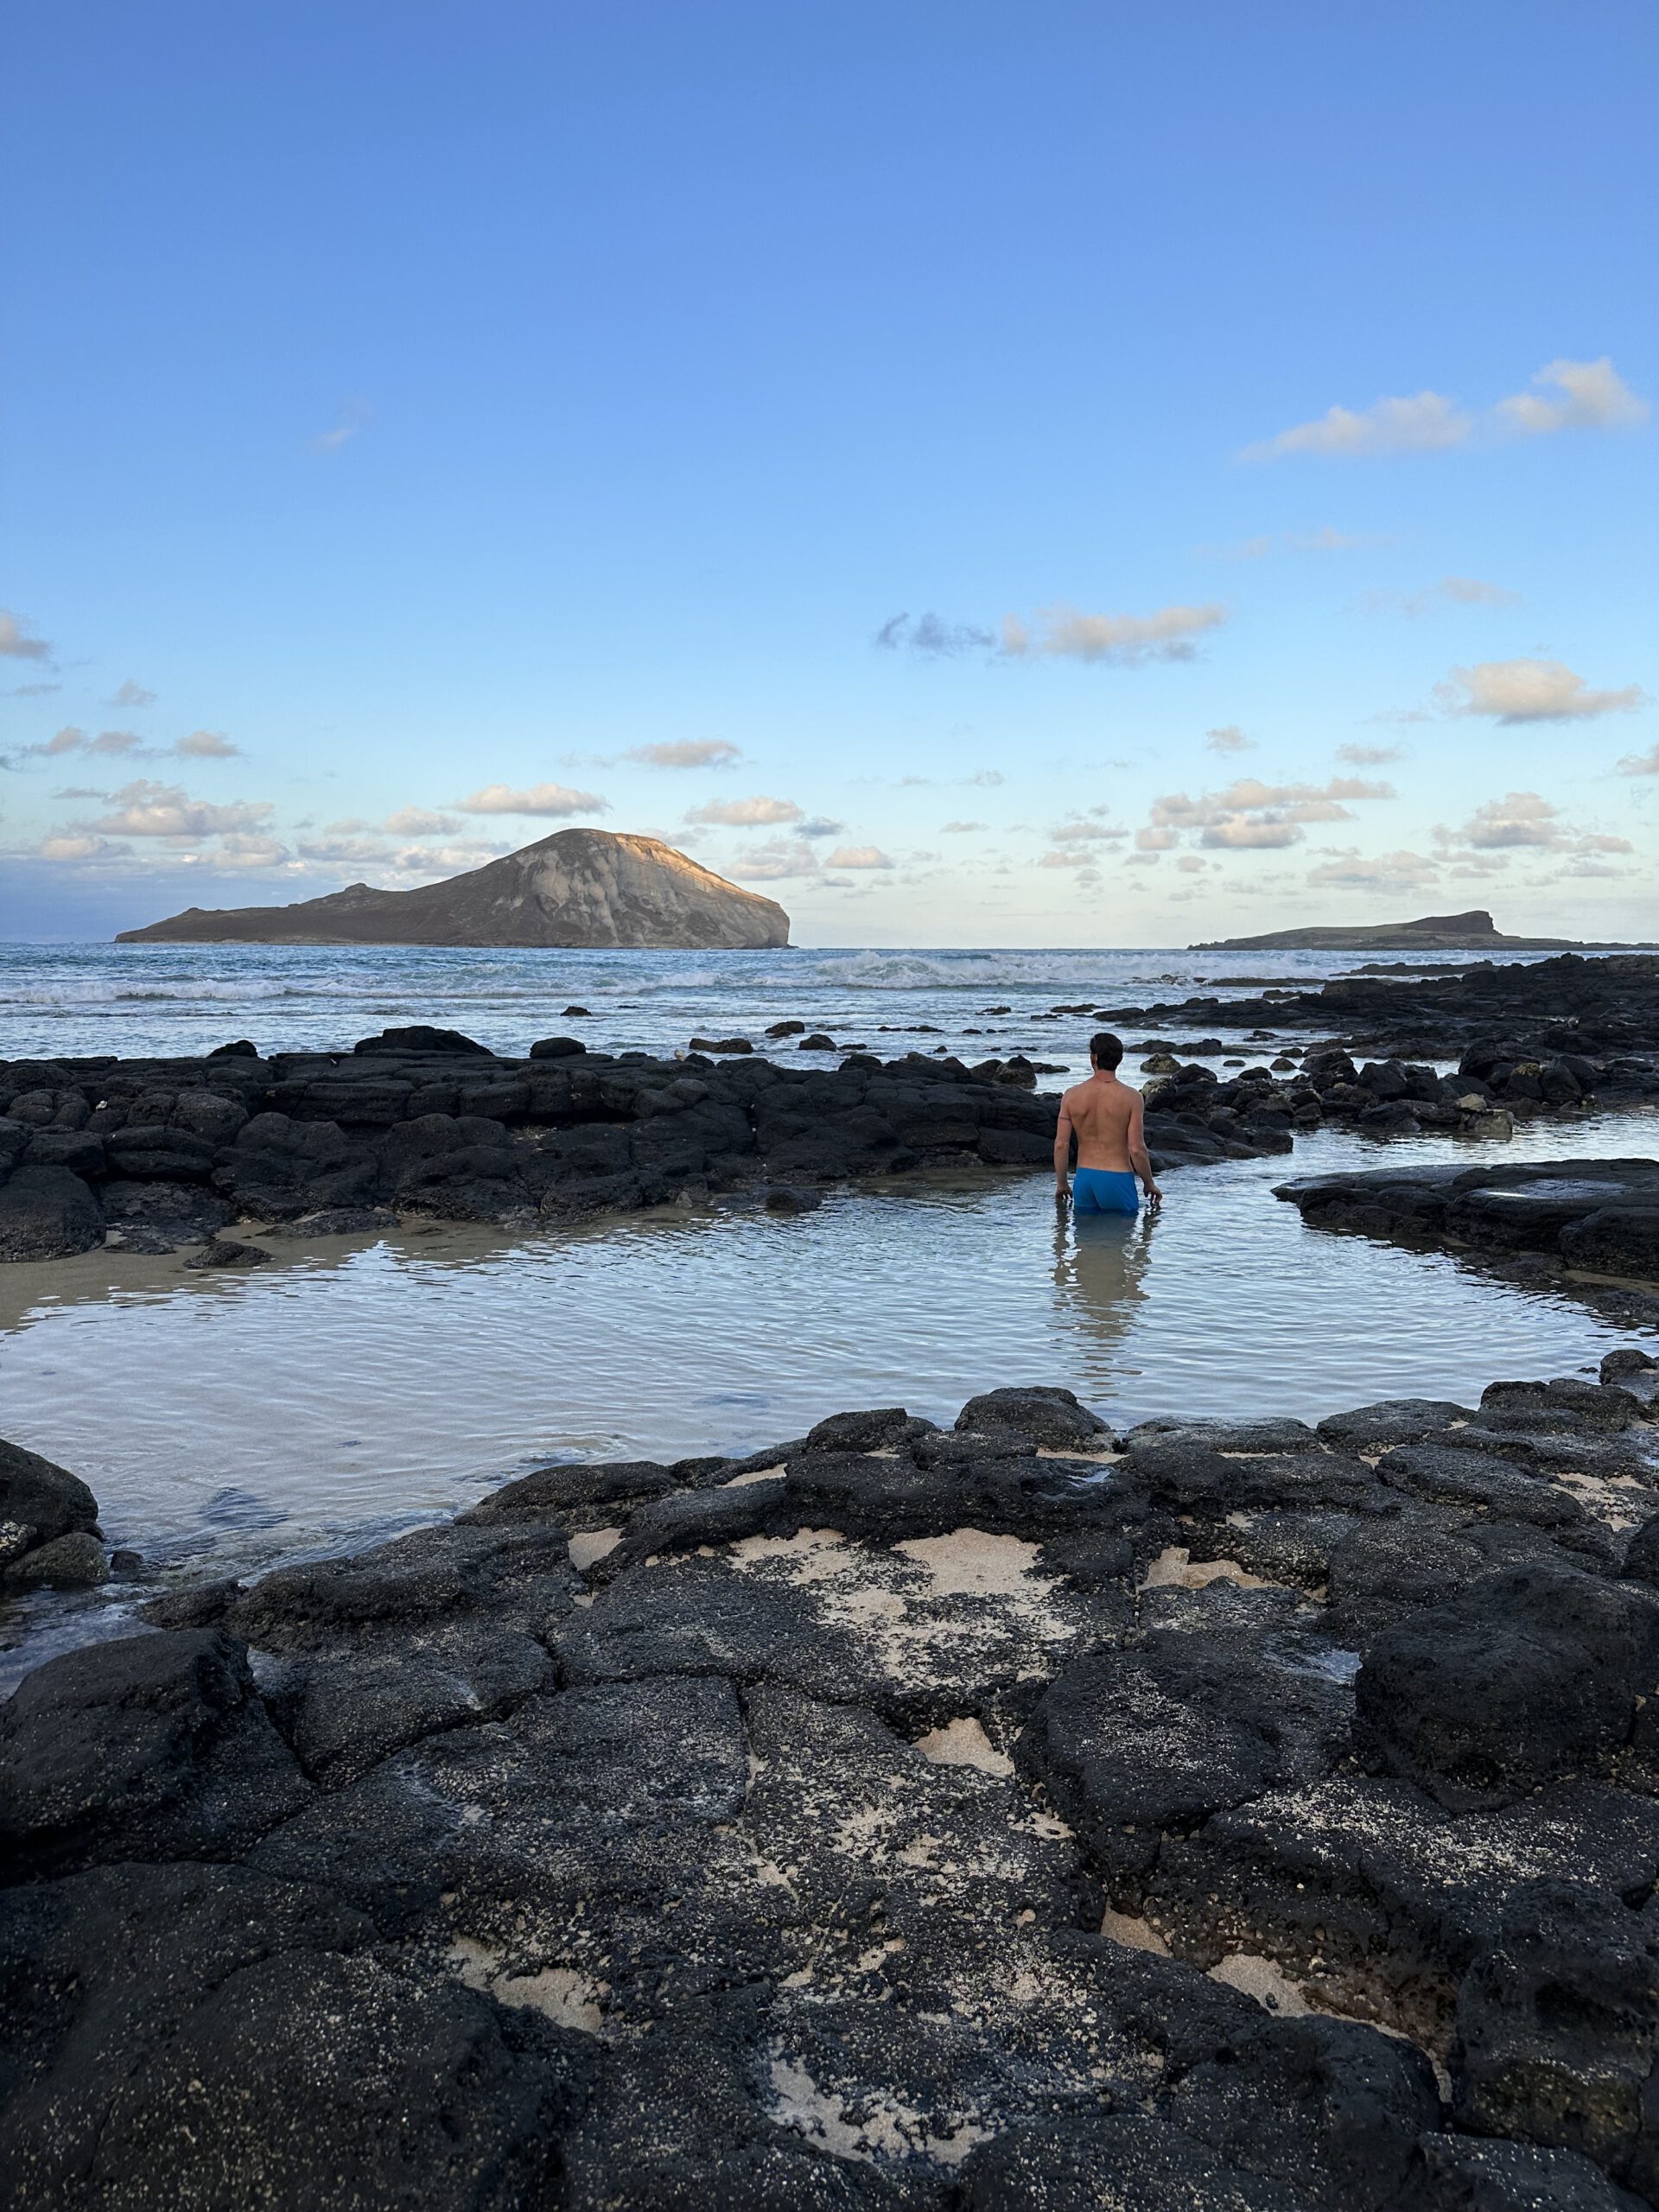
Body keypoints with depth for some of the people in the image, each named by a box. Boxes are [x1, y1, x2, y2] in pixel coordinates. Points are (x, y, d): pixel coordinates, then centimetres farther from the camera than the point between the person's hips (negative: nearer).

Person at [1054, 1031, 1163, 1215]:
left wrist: (1061, 1184, 11)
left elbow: (1061, 1145, -2)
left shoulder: (1072, 1095, -2)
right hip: (1117, 1180, -3)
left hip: (1084, 1179, 3)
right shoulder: (1131, 1097, -9)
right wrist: (1150, 1184, 4)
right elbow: (1137, 1149, -11)